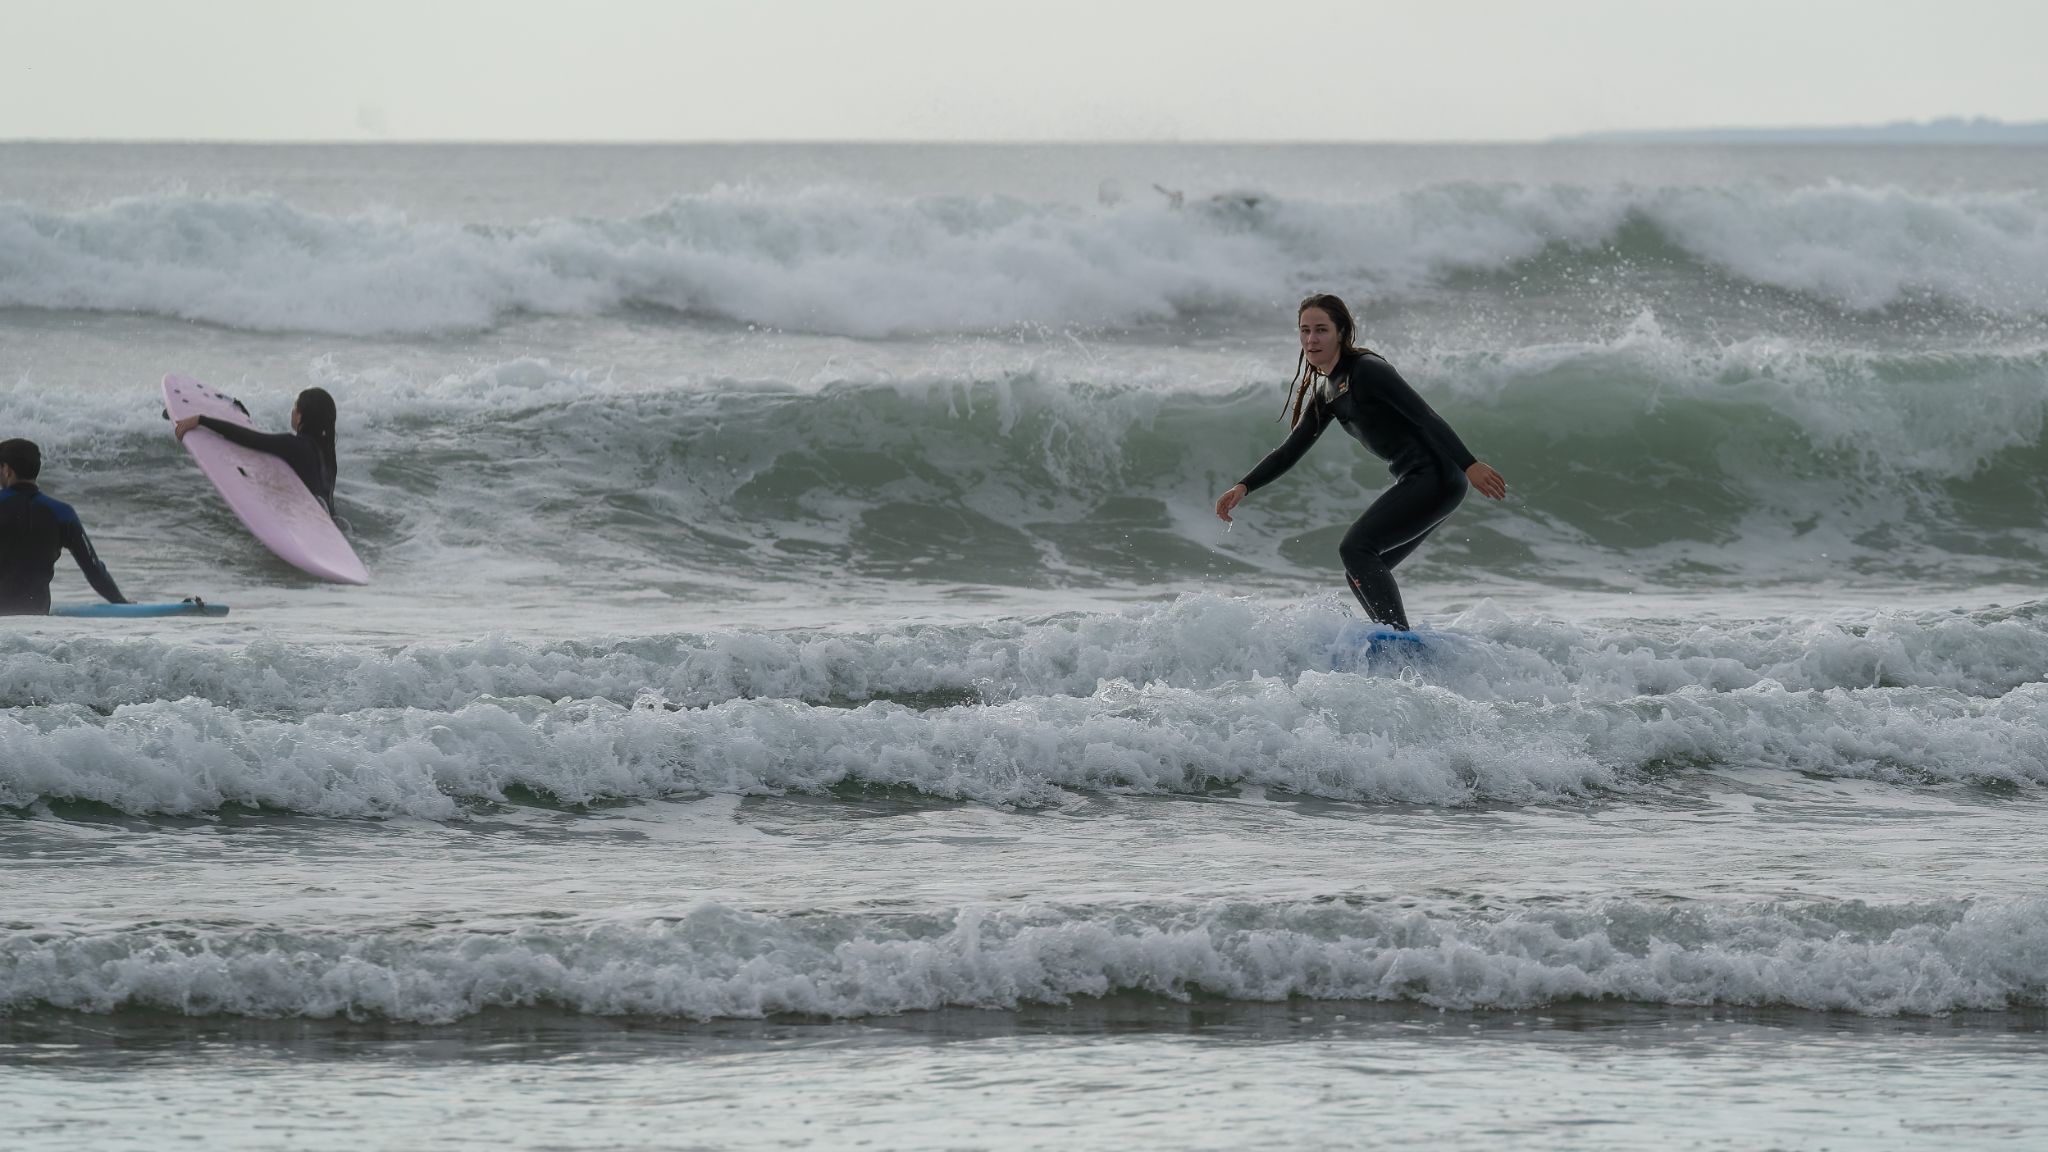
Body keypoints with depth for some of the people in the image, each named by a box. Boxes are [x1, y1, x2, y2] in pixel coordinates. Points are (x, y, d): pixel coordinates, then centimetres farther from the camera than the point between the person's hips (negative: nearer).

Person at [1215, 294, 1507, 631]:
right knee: (1360, 574, 8)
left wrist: (1470, 465, -26)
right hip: (1415, 484, 10)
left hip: (1435, 475, -10)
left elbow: (1426, 417, -18)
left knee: (1356, 549, -19)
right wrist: (1244, 487, 9)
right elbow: (1289, 451, 22)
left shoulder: (1366, 369, -11)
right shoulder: (1327, 394, 17)